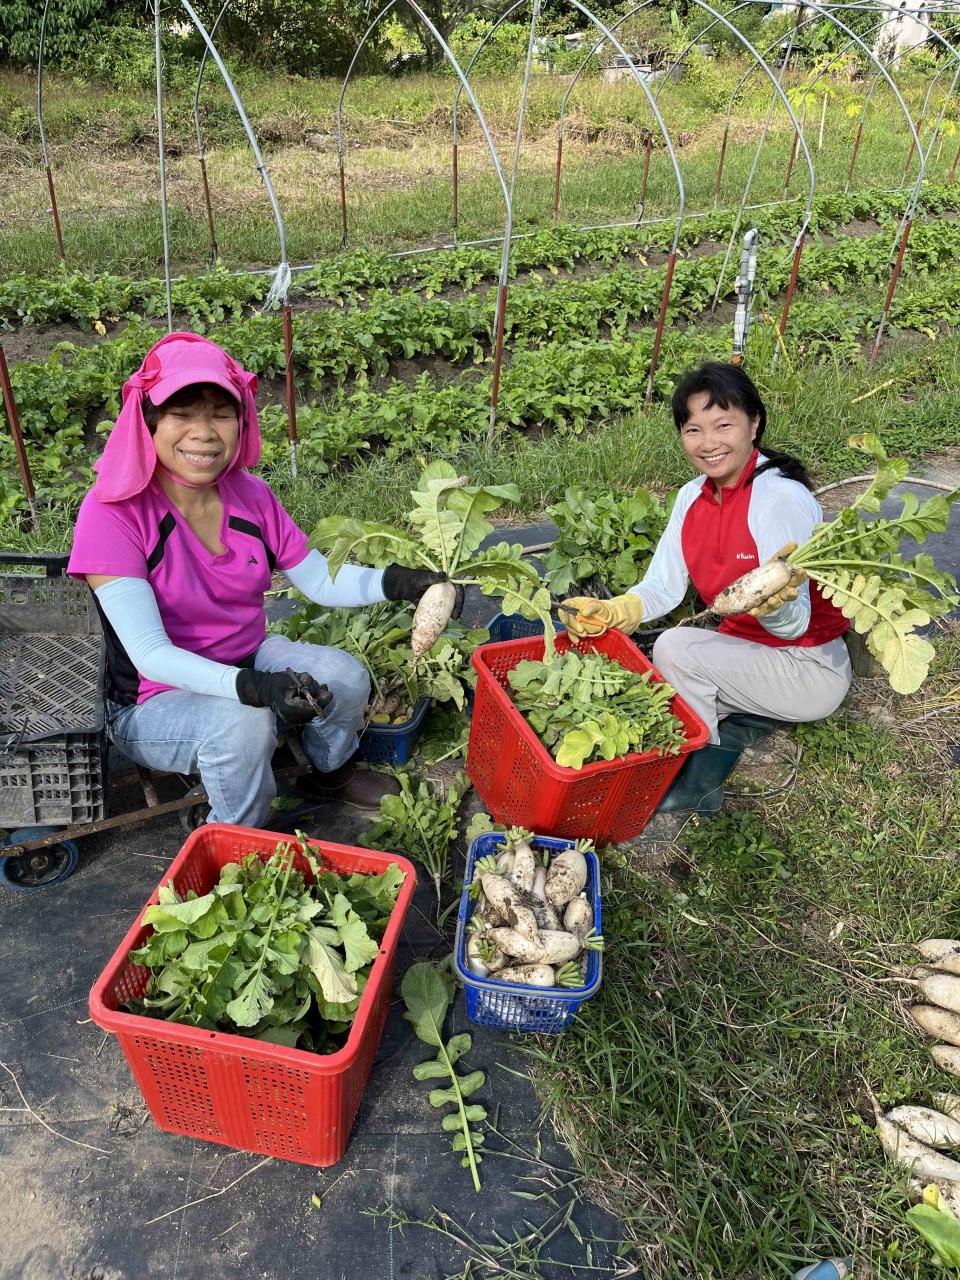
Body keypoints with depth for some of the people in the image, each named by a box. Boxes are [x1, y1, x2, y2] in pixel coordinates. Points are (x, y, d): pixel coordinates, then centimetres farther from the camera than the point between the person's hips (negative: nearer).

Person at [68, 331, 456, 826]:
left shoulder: (249, 494, -7)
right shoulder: (114, 511, -24)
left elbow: (319, 580, 0)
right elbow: (149, 654, -28)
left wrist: (396, 582, -19)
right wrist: (253, 687, -42)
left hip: (249, 663, 5)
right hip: (154, 699, -5)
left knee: (344, 674, -16)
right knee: (243, 723, -33)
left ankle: (331, 774, 15)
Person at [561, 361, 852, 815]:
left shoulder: (782, 498, -24)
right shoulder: (692, 496, -2)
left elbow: (795, 623, -26)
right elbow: (662, 589, -3)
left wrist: (775, 607, -49)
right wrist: (607, 612, -21)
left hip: (810, 670, -7)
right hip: (748, 648, 7)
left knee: (674, 648, -26)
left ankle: (699, 784, -8)